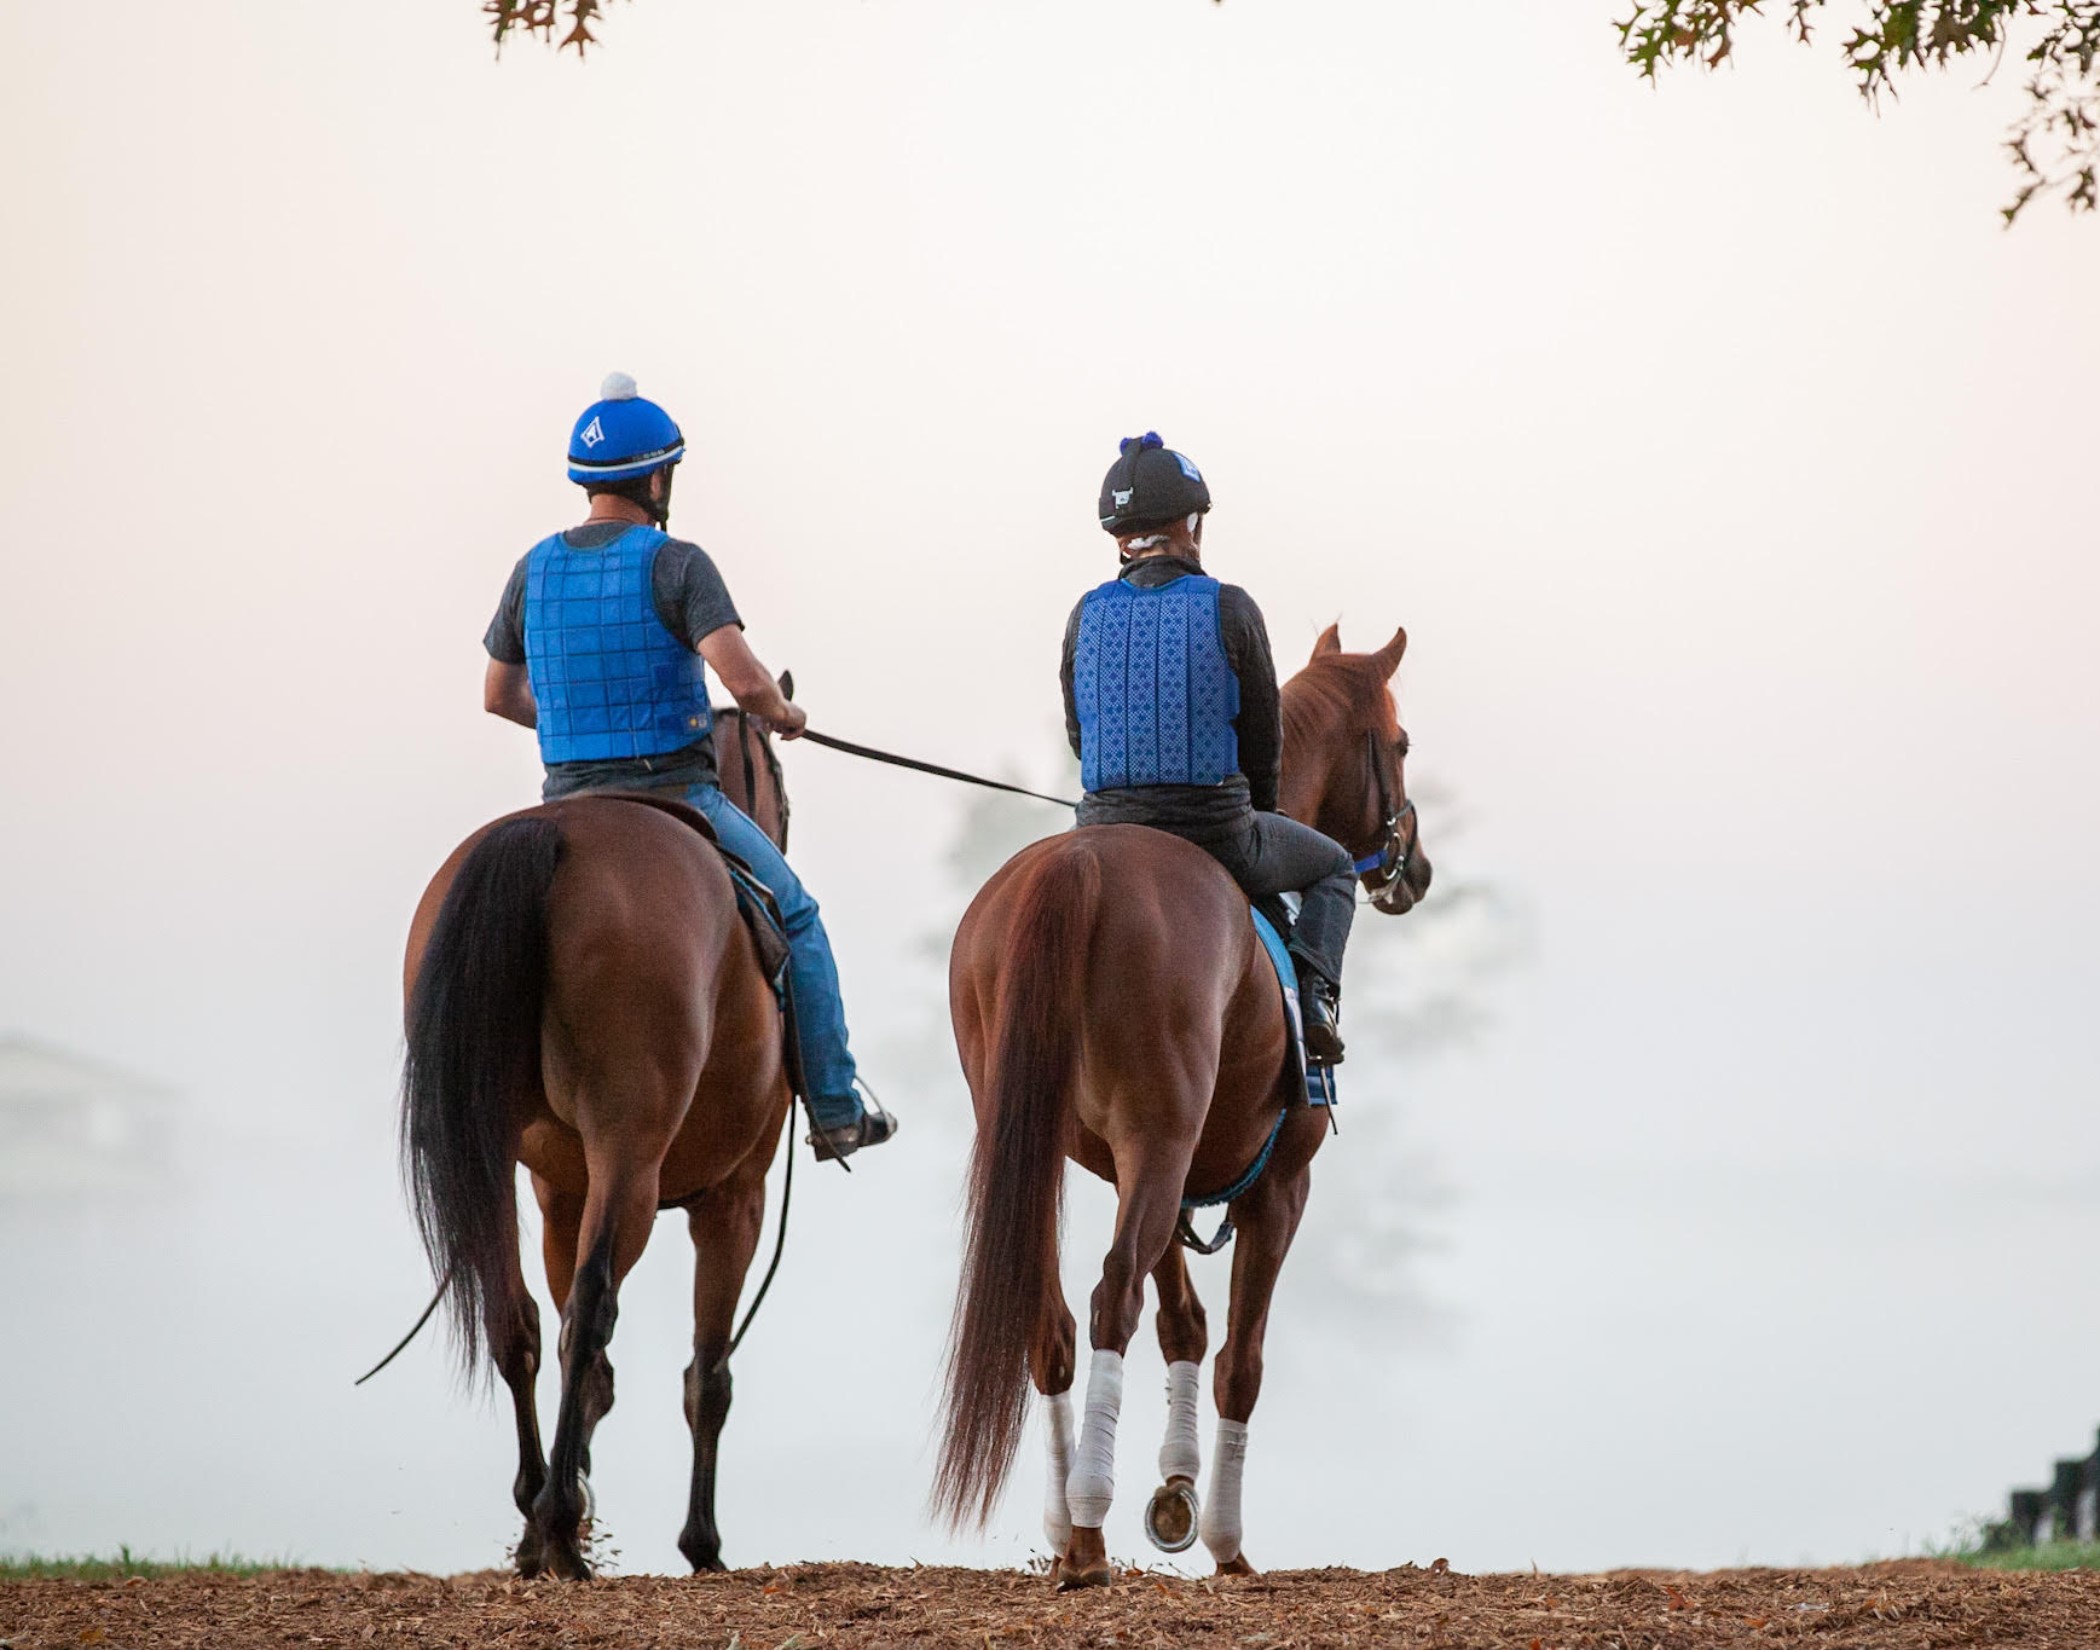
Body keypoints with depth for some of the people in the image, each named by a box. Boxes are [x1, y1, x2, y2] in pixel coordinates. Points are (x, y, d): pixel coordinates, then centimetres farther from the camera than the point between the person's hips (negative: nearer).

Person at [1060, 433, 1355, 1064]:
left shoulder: (1087, 616, 0)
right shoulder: (1230, 610, -9)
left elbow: (1080, 735, 9)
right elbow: (1264, 734, 1)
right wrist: (1253, 814, 20)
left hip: (1110, 832, 3)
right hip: (1219, 837, -3)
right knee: (1332, 868, 26)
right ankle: (1315, 989, 2)